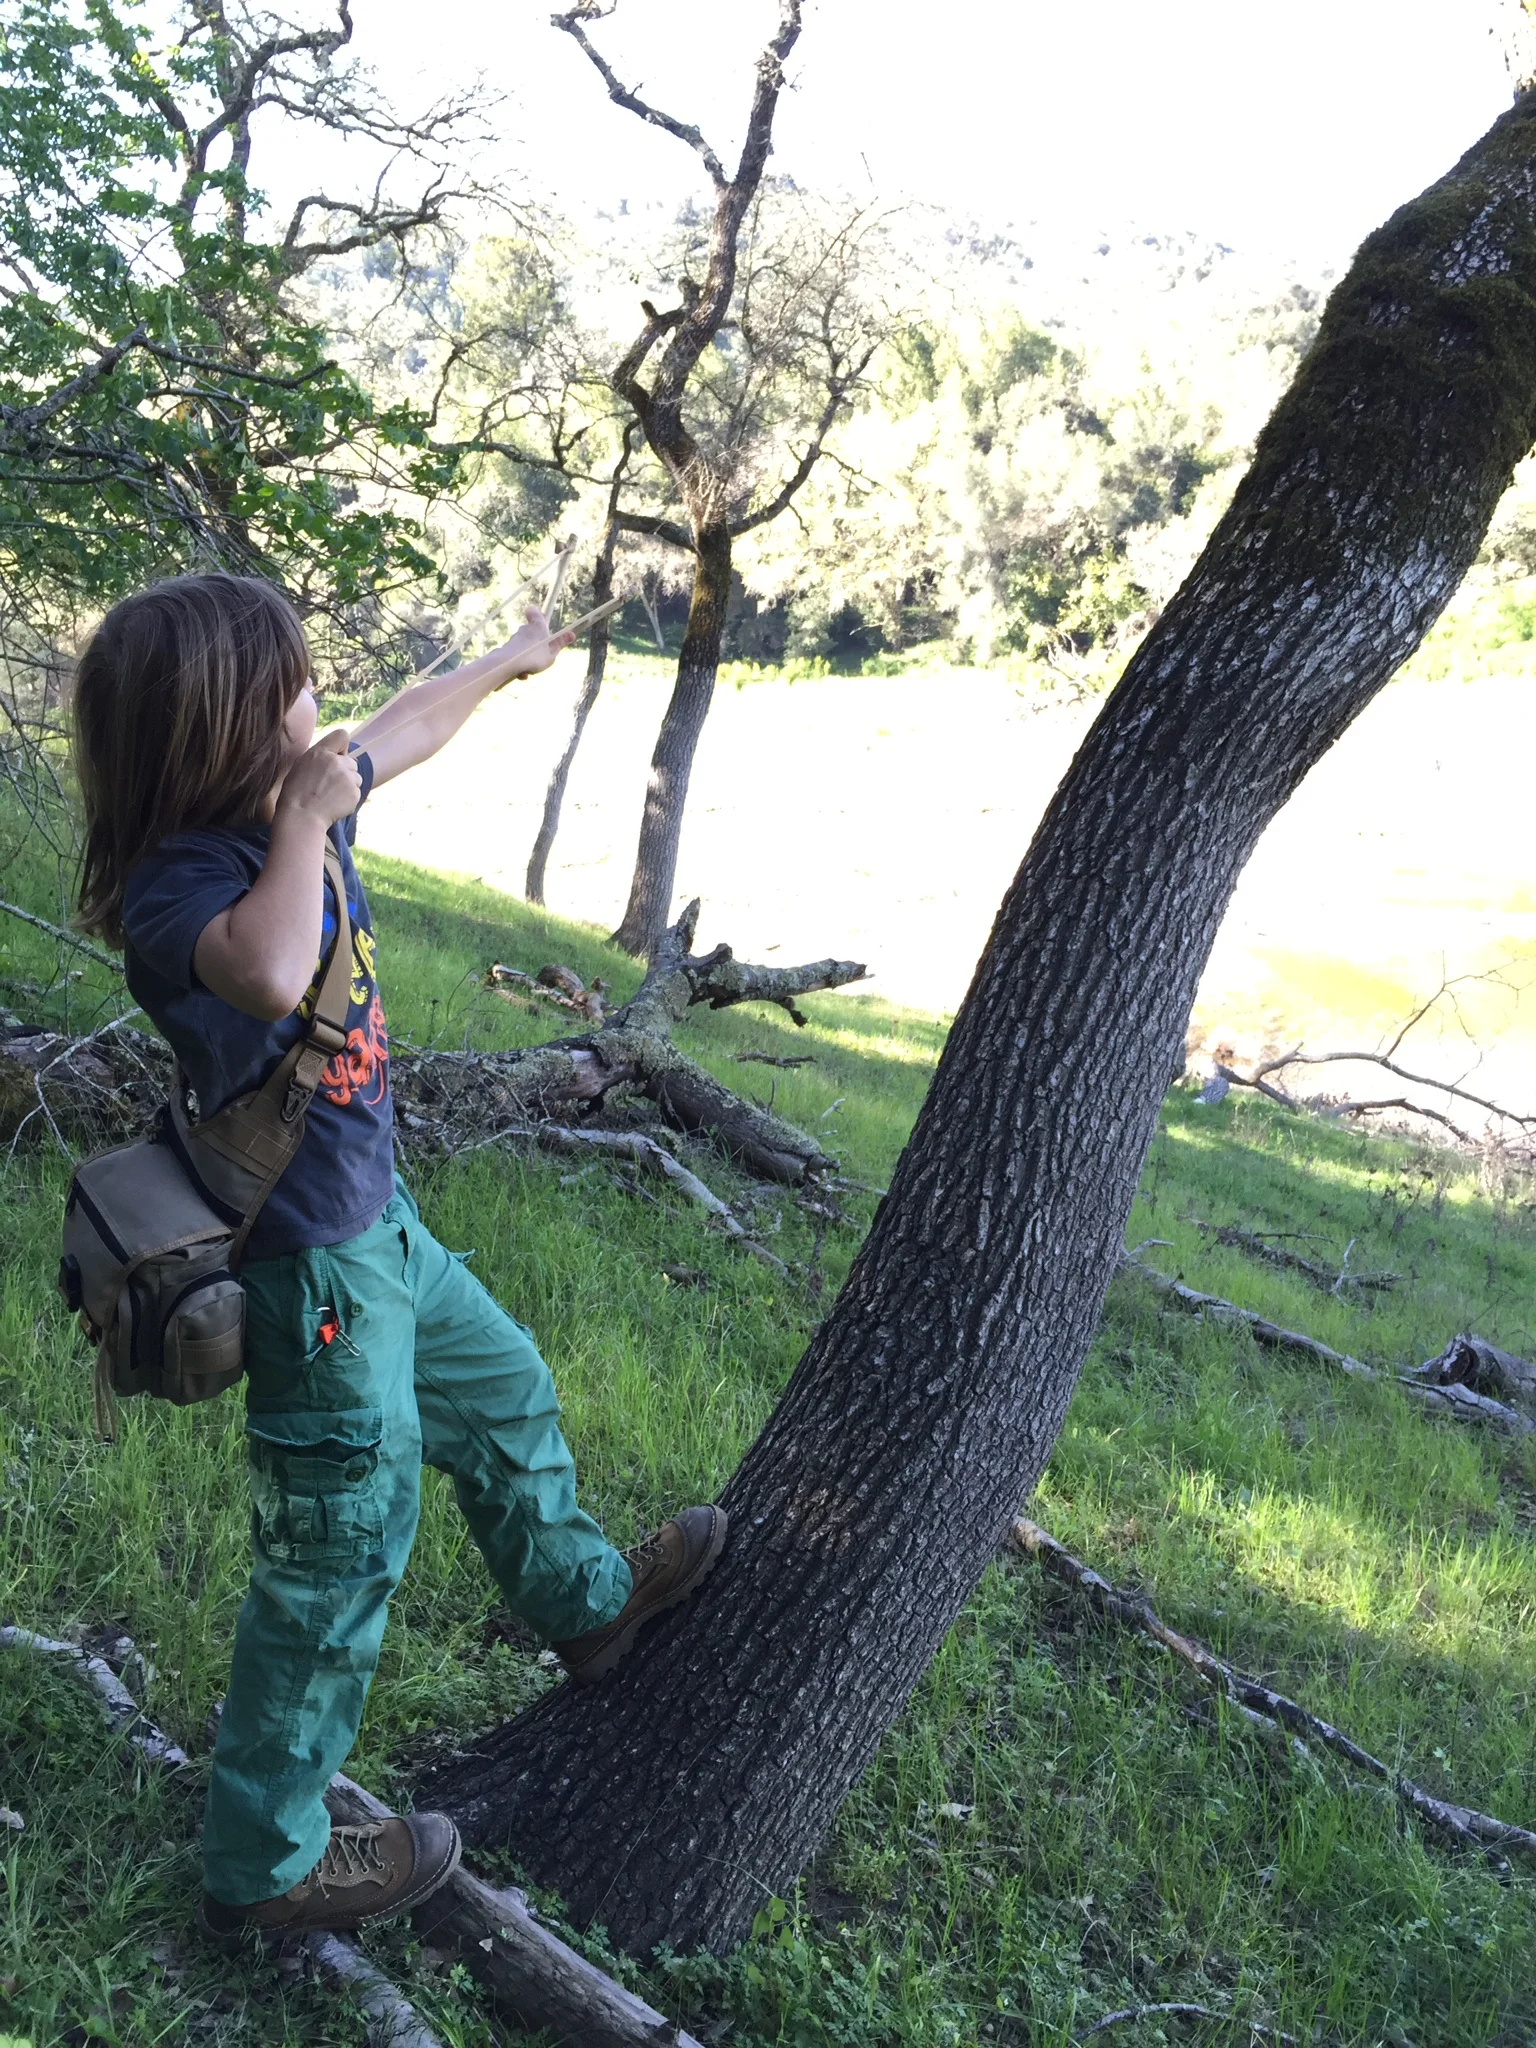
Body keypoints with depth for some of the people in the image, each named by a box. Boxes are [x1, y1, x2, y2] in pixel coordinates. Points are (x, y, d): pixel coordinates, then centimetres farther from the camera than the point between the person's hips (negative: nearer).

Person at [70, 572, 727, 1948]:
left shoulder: (297, 806, -1)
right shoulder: (183, 881, -27)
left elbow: (409, 727, 20)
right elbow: (270, 974, -51)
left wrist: (508, 660, 36)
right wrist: (302, 825, -35)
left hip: (377, 1218, 10)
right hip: (312, 1262, -10)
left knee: (502, 1388, 28)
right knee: (344, 1545, 3)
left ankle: (584, 1596, 55)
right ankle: (266, 1866, 21)